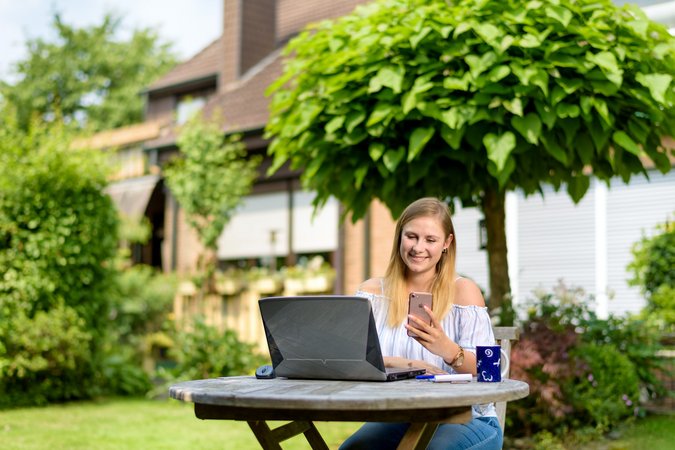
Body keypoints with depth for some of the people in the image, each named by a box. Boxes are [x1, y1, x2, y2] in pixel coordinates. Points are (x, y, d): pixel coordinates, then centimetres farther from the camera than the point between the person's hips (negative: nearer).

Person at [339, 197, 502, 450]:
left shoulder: (463, 290, -2)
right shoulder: (374, 291, 6)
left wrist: (447, 349, -30)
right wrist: (396, 363, -26)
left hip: (466, 419, -2)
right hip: (398, 418, 2)